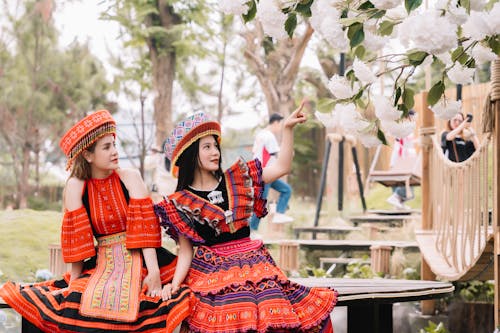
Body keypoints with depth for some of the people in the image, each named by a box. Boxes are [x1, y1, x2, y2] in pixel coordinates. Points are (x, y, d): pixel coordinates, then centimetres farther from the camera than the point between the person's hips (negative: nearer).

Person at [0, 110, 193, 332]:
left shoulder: (130, 178, 0)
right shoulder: (75, 187, 2)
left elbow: (144, 227, -8)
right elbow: (77, 238, 0)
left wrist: (154, 272, -17)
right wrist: (73, 281, -3)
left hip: (139, 262, -1)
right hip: (101, 267, 1)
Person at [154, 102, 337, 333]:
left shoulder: (237, 180, 12)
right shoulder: (179, 204, 3)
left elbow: (281, 167, 10)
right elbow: (186, 251, 4)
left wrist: (288, 129, 2)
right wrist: (175, 284, -12)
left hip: (252, 264, 4)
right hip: (211, 273, -3)